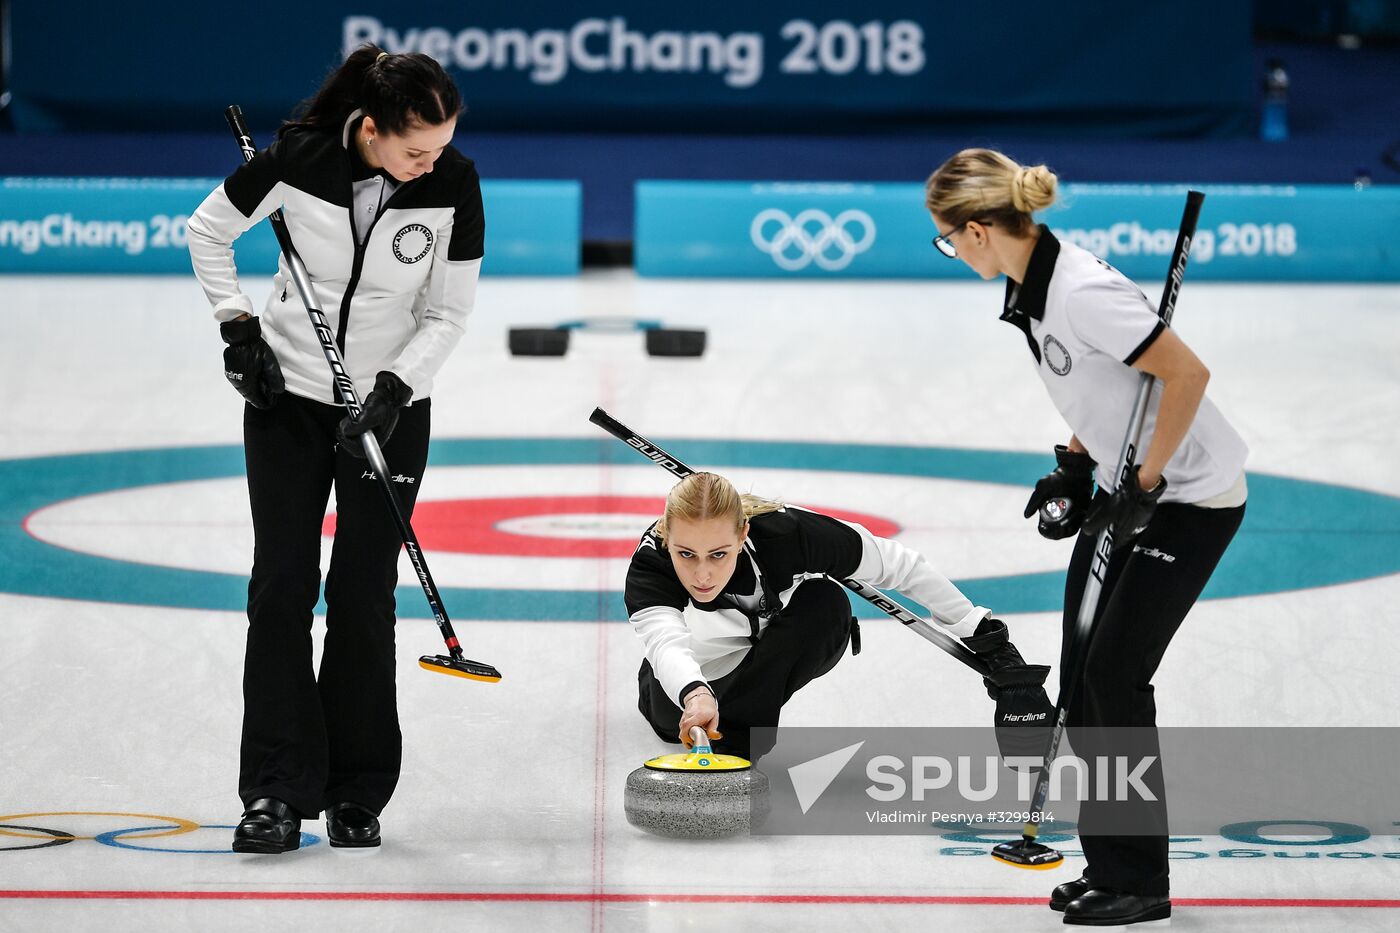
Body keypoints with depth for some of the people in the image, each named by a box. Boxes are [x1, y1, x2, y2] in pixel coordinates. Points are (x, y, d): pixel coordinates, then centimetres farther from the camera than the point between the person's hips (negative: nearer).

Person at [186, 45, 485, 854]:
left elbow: (449, 313, -8)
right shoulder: (298, 158, -17)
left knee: (363, 596, -2)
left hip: (390, 406, 0)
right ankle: (276, 792, -4)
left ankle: (358, 794, 9)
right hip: (288, 396, 0)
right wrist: (239, 327, -6)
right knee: (282, 583, -5)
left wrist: (392, 391, -19)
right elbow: (209, 230, 1)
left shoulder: (455, 185, -16)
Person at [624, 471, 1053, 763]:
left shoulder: (786, 534, -38)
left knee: (824, 602, -31)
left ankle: (743, 723, -18)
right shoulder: (650, 563, -39)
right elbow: (664, 640, -58)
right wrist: (696, 696, -80)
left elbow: (902, 567, -26)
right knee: (675, 719, -19)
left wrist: (990, 643, -21)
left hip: (794, 647, -3)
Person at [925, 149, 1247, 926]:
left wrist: (1142, 486, -22)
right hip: (1128, 488, 9)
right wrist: (1075, 465, 8)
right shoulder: (1029, 285, 1)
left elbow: (1188, 374, -27)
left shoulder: (1081, 293, -28)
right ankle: (1109, 863, 17)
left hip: (1191, 497, -9)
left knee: (1115, 678, -7)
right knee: (1082, 675, 8)